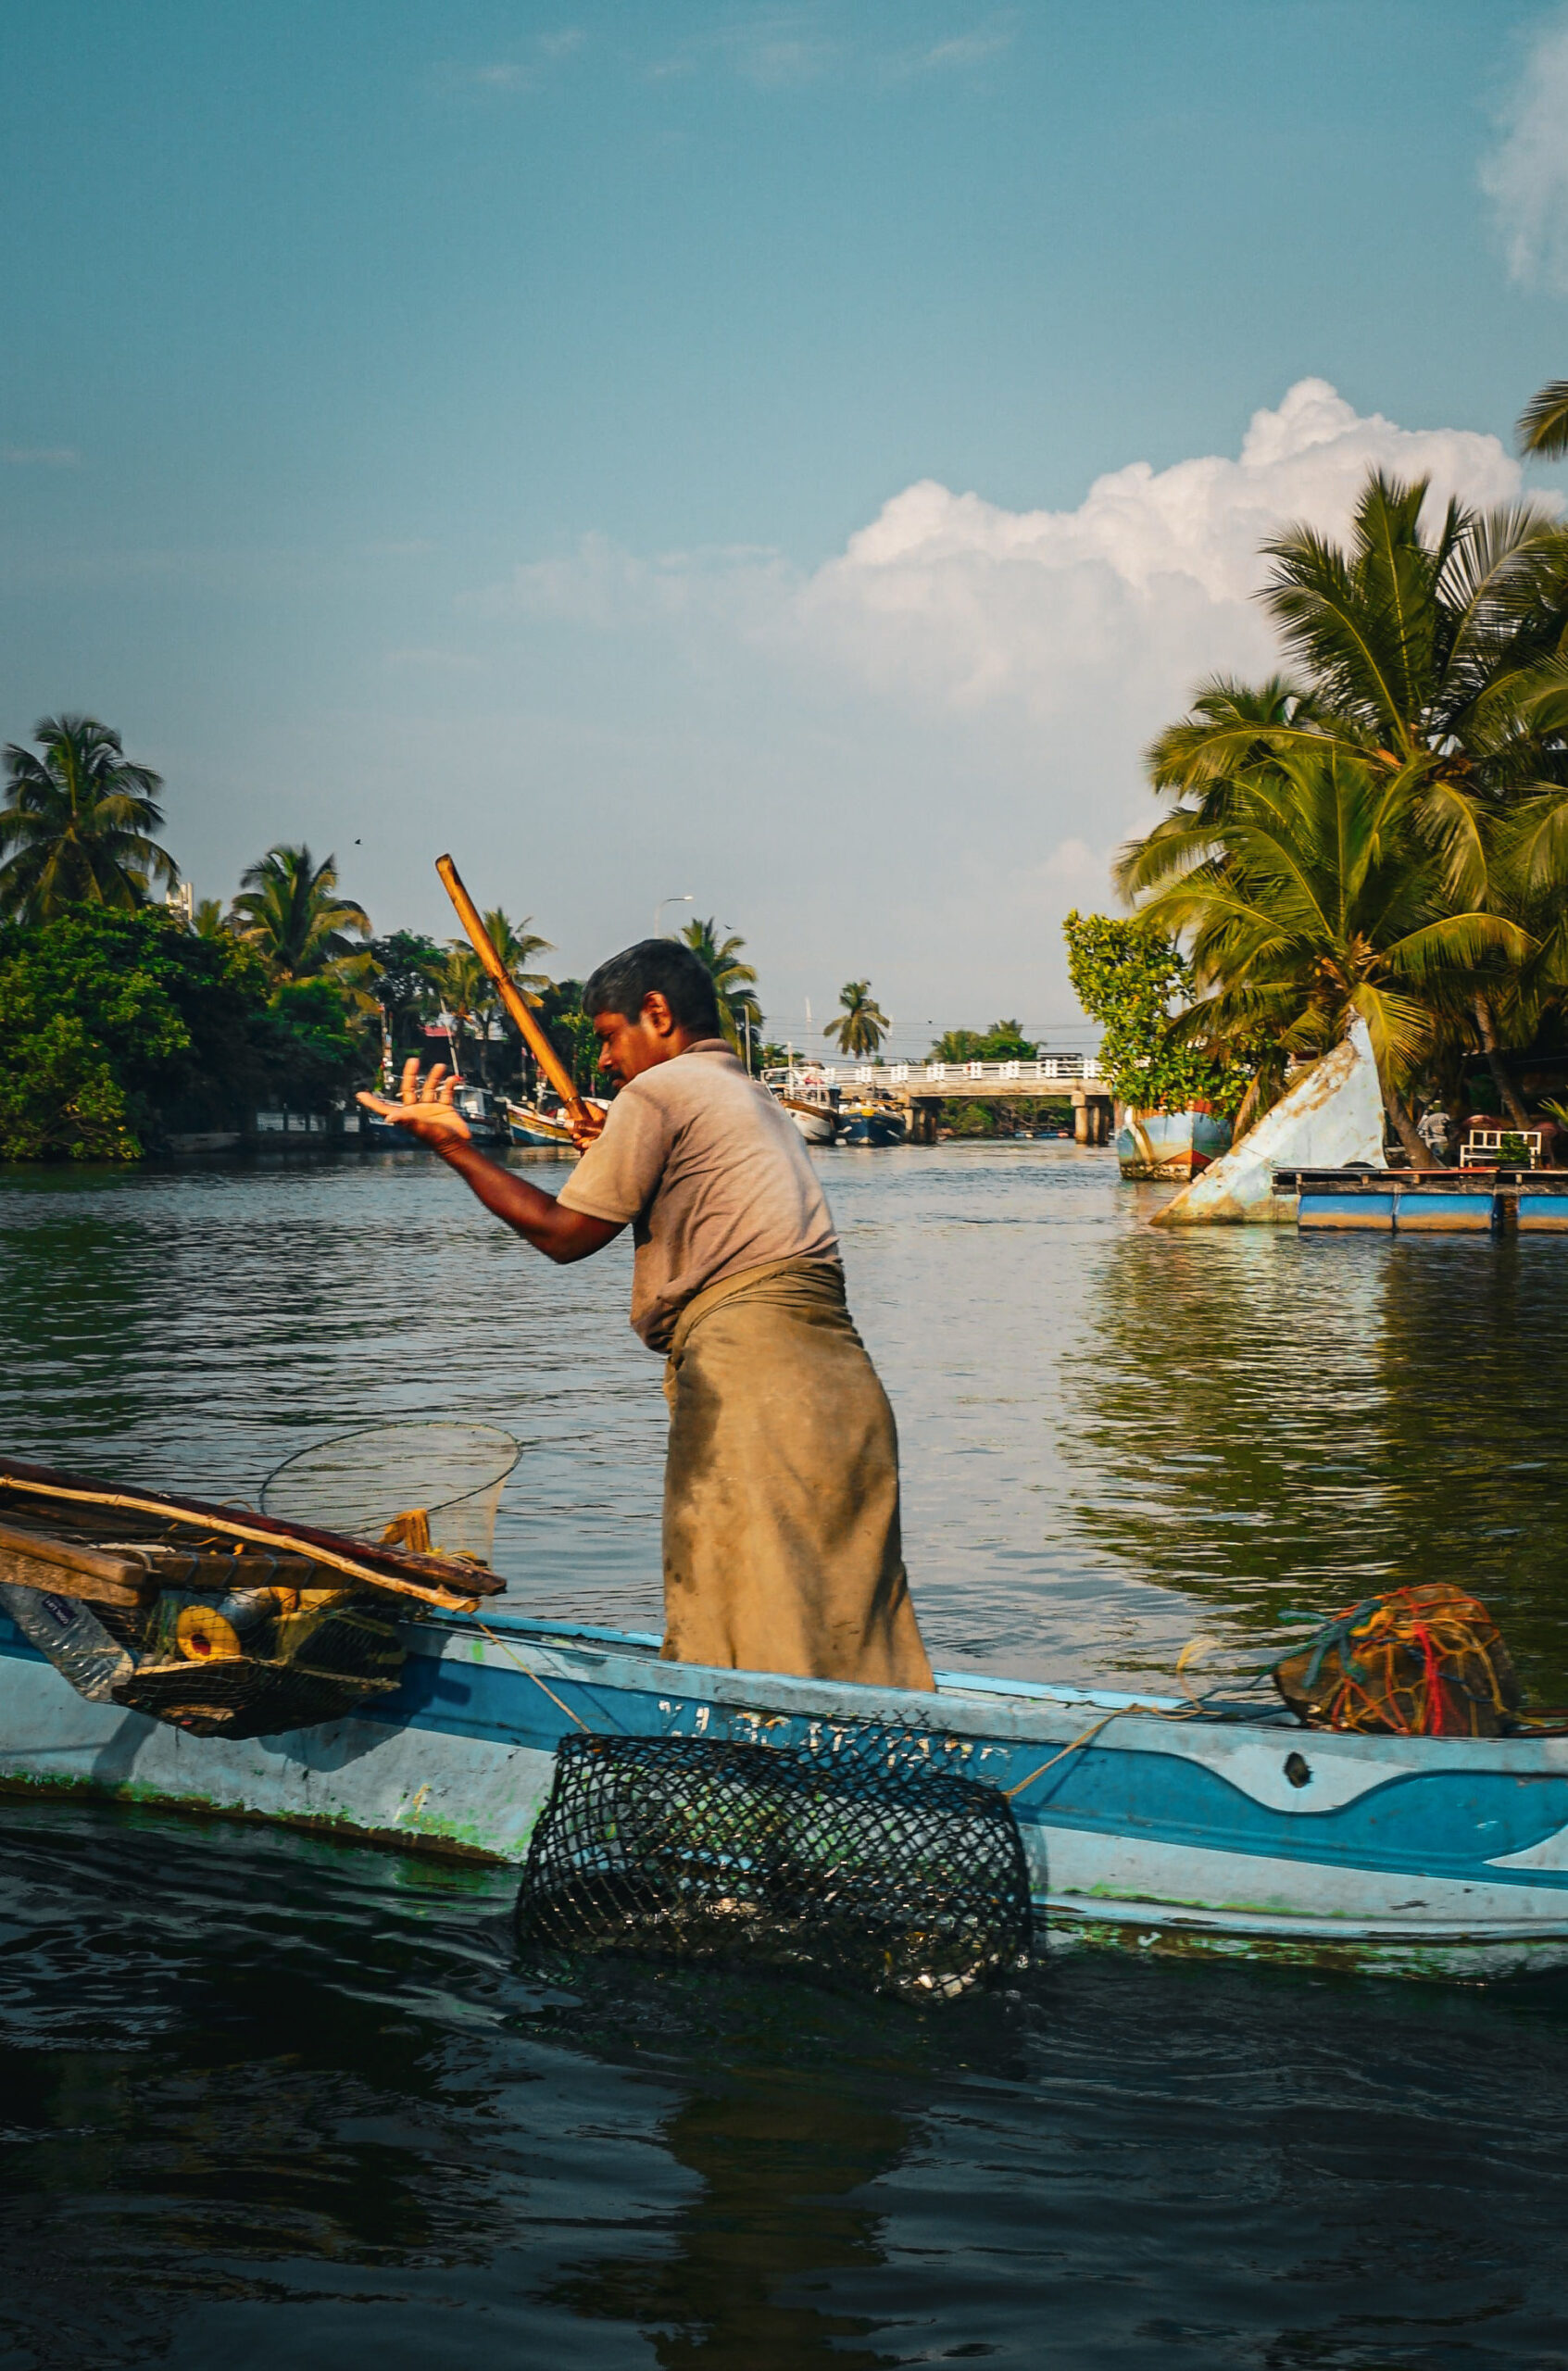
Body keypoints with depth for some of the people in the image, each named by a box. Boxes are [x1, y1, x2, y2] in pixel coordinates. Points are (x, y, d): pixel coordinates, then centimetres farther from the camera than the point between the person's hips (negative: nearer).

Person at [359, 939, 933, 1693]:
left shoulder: (659, 1091, 1)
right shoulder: (759, 1101, 27)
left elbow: (564, 1233, 2)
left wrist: (452, 1146, 10)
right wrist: (620, 1155, 32)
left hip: (746, 1362, -9)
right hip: (844, 1373, 9)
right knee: (846, 1623, 9)